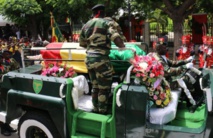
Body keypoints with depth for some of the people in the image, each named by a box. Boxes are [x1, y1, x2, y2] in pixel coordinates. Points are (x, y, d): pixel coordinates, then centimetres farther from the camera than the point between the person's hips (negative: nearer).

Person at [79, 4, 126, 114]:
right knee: (104, 87, 3)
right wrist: (123, 48, -9)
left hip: (89, 58, 7)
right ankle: (102, 112, 9)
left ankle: (96, 110, 29)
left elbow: (82, 43, 22)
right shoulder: (106, 23, -5)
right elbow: (116, 38, -20)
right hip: (100, 59, -7)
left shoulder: (86, 25, 15)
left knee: (95, 86, 19)